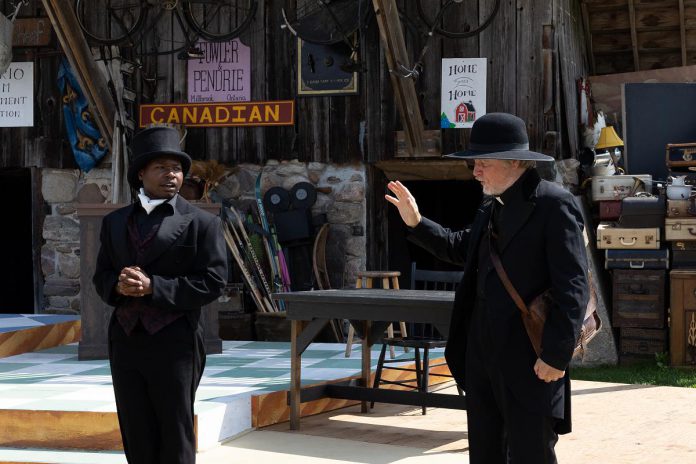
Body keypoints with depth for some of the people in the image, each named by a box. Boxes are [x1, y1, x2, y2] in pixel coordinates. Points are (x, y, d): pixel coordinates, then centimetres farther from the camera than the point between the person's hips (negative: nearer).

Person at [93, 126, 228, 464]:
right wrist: (119, 286, -9)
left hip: (174, 344, -4)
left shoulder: (202, 223, -1)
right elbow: (101, 276, 15)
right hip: (126, 343, 4)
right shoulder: (115, 222, 14)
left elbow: (212, 283, -8)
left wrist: (152, 287, -15)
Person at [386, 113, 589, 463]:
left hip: (529, 360, -8)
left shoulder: (554, 205, -14)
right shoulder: (492, 206, 12)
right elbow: (463, 249, 29)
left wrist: (556, 355, -21)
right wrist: (416, 224, 16)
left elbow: (573, 288, -18)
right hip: (482, 355, 8)